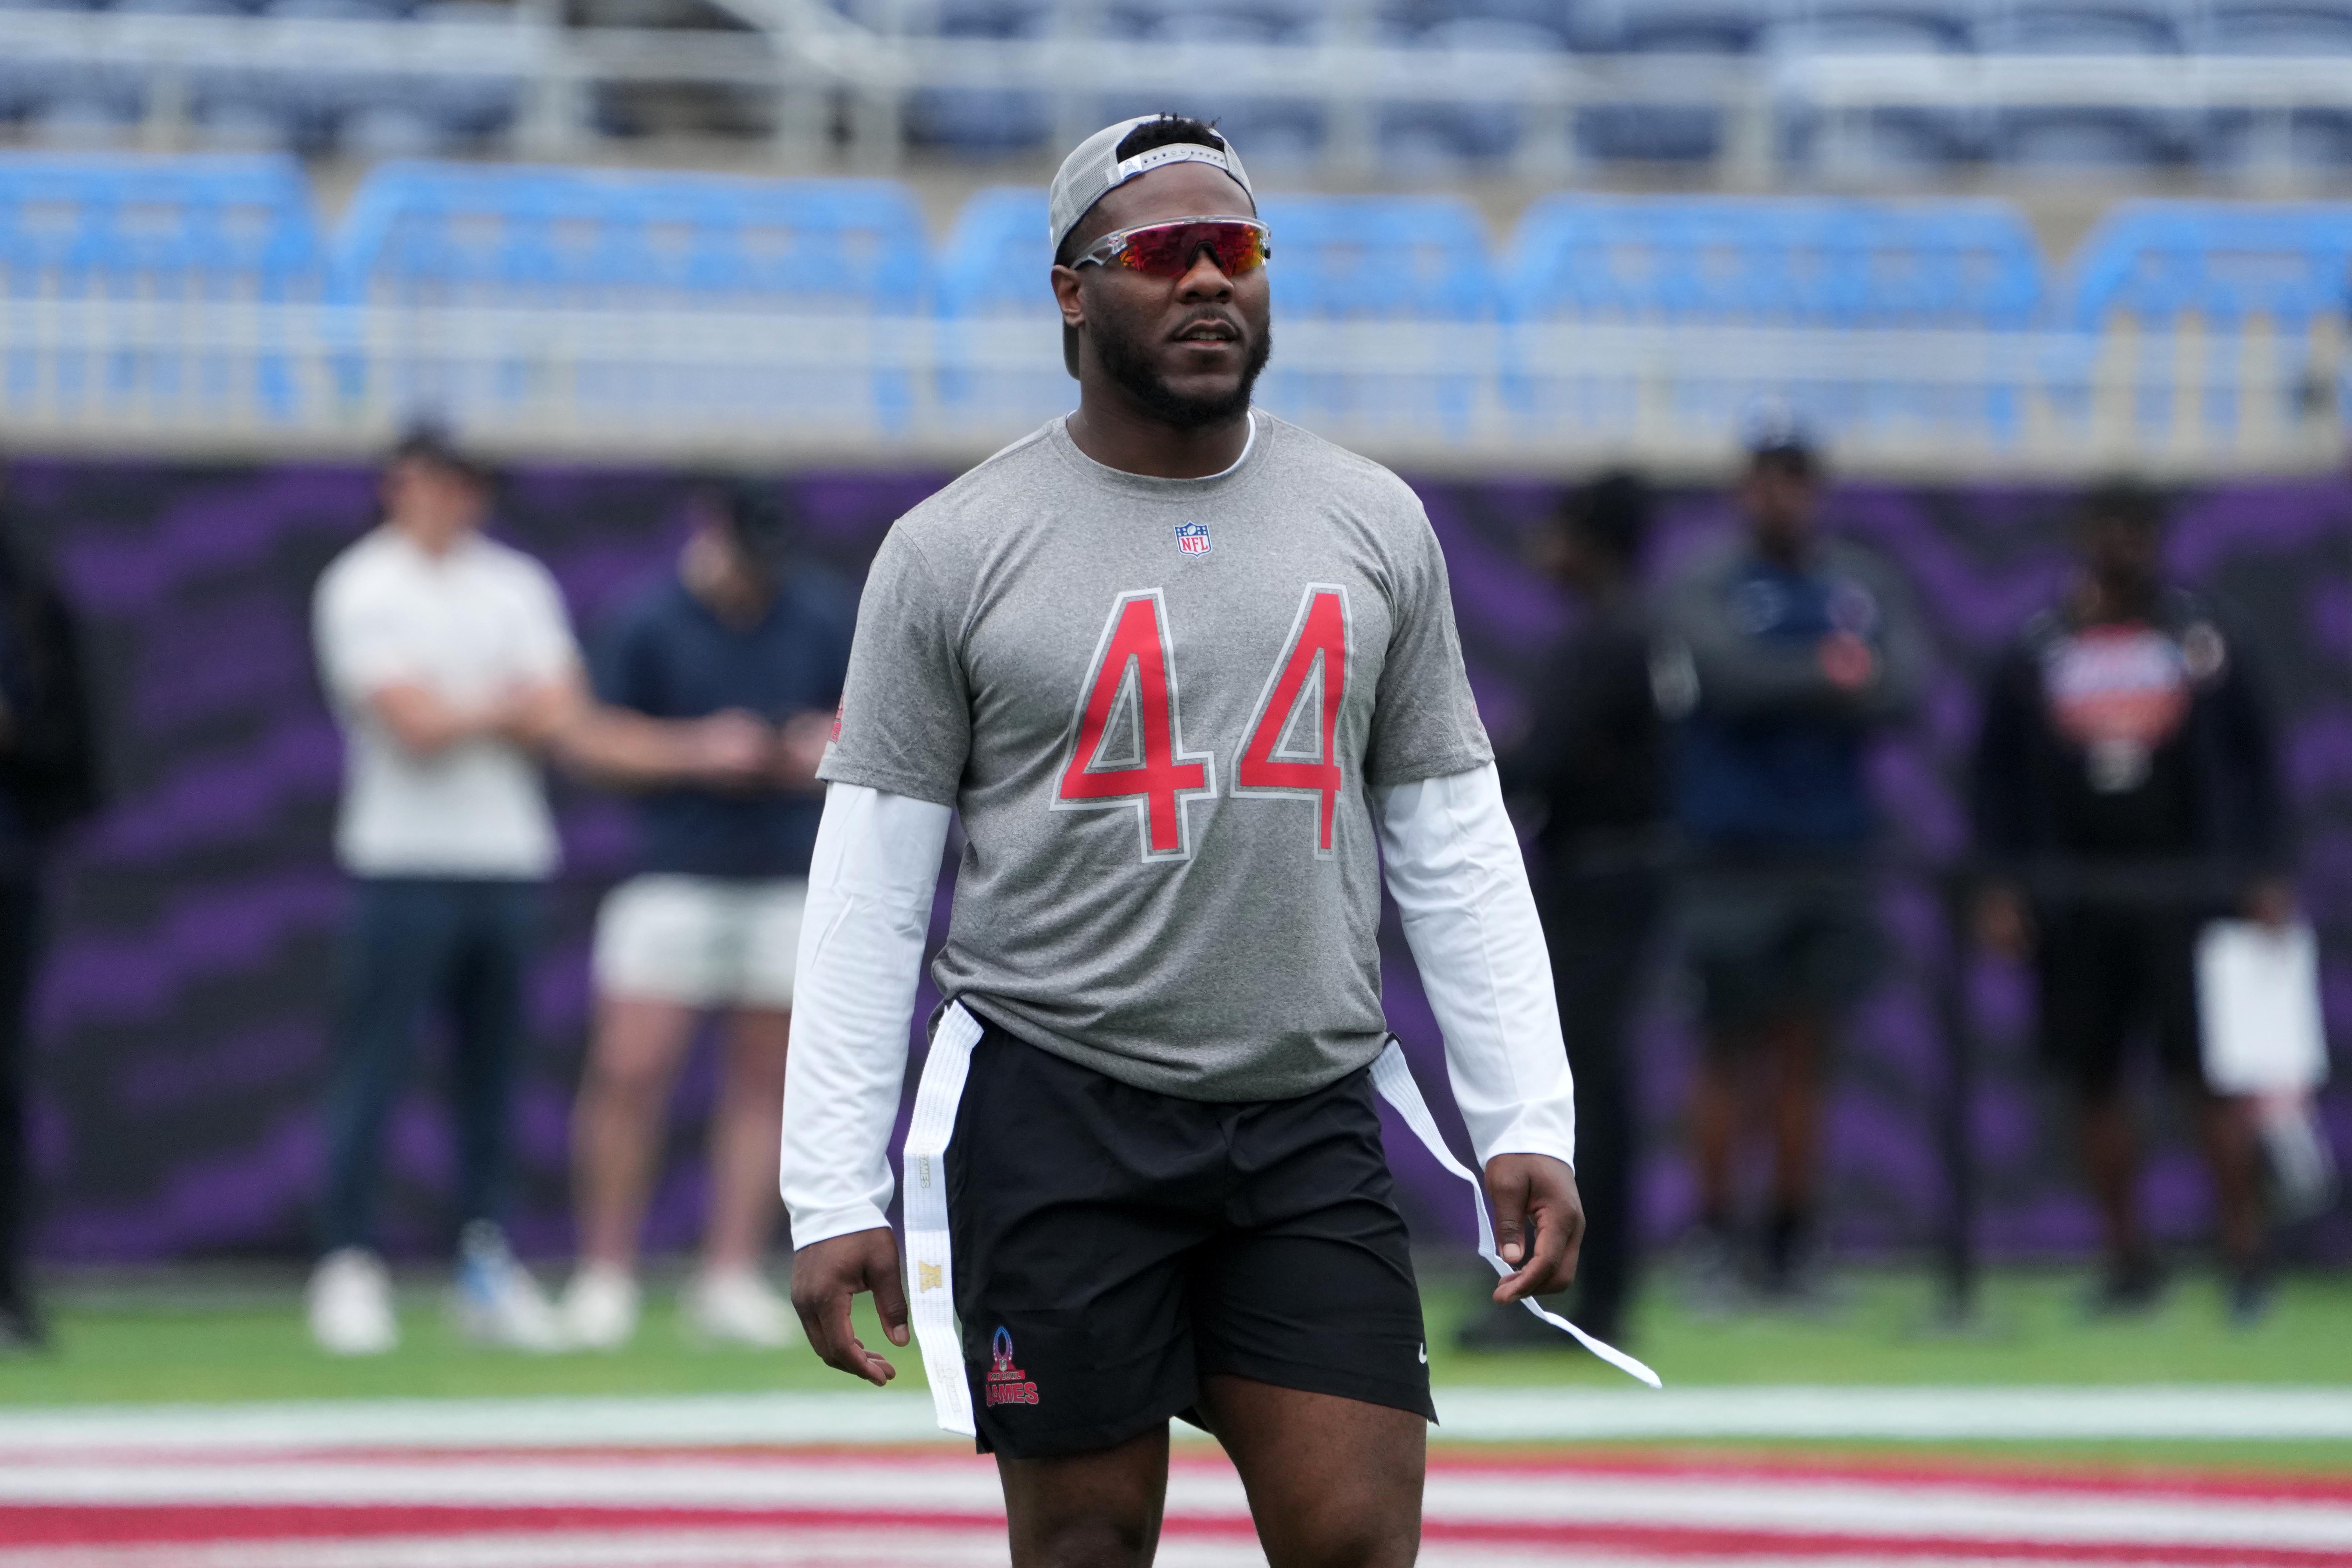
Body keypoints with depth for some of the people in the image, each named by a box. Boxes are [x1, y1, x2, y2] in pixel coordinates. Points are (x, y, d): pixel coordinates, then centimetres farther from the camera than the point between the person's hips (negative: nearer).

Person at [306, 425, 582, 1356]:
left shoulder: (517, 586, 14)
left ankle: (485, 1263, 11)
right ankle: (348, 1267, -6)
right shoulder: (363, 590, -4)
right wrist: (507, 708, -1)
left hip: (509, 863, 6)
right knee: (372, 1068, -7)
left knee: (493, 1067, 7)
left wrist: (459, 715, -11)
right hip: (404, 862, -6)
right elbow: (417, 723, -14)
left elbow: (557, 716, 3)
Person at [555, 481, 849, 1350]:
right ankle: (606, 1272, -1)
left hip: (788, 883, 3)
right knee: (630, 1071, -11)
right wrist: (697, 752, -15)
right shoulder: (649, 624, -5)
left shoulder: (819, 621, 6)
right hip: (673, 878, -3)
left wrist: (829, 748, -7)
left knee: (764, 1080, 3)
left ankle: (732, 1278, 9)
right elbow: (590, 738, -4)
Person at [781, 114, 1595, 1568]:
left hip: (1312, 1123, 2)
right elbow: (870, 889, 0)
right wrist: (836, 1198, -6)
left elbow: (1456, 844, 12)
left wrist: (1526, 1122, 4)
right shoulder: (956, 550, 0)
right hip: (1059, 1116, -2)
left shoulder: (1374, 525, 9)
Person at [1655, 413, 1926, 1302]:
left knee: (1805, 1055, 5)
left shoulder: (1864, 584, 11)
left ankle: (1794, 1244, 9)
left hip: (1835, 852, 3)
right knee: (1729, 1048, -4)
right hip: (1735, 852, -3)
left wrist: (1787, 690, -15)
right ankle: (1714, 1238, 0)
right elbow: (1725, 671, -17)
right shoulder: (1702, 586, 1)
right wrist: (1830, 679, -17)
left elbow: (1904, 687, -3)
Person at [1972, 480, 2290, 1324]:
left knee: (2211, 1072, -8)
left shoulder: (2205, 636, 3)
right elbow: (1998, 772, 10)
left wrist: (2267, 875, -1)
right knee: (2093, 1078, 3)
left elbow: (2256, 757, 6)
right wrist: (2002, 885, 2)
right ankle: (2128, 1261, 11)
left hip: (2186, 893, -2)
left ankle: (2245, 1255, -5)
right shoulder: (2039, 648, 6)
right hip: (2073, 897, 2)